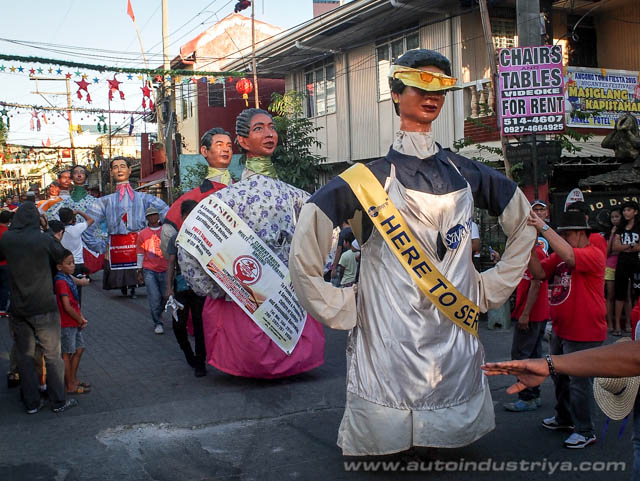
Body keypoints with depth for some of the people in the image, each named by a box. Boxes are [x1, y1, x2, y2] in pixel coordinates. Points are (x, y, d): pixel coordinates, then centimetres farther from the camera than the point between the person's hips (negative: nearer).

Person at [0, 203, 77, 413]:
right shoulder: (43, 239, -13)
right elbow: (59, 254, 1)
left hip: (18, 308, 3)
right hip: (44, 308, -3)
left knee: (25, 355, 13)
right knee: (52, 355, 7)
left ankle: (31, 403, 18)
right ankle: (58, 401, 13)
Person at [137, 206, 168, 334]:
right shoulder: (142, 233, 6)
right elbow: (140, 253, 9)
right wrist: (140, 272, 7)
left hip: (165, 270, 1)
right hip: (149, 271, -1)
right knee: (154, 298, -7)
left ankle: (158, 314, 35)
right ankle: (158, 323, 5)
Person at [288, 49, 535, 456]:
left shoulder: (467, 175, 6)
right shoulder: (370, 179, -7)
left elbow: (525, 221, 21)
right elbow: (303, 256, -10)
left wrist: (493, 287, 14)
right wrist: (340, 310, -9)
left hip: (458, 348, 4)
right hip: (389, 357, -4)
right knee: (386, 448, 4)